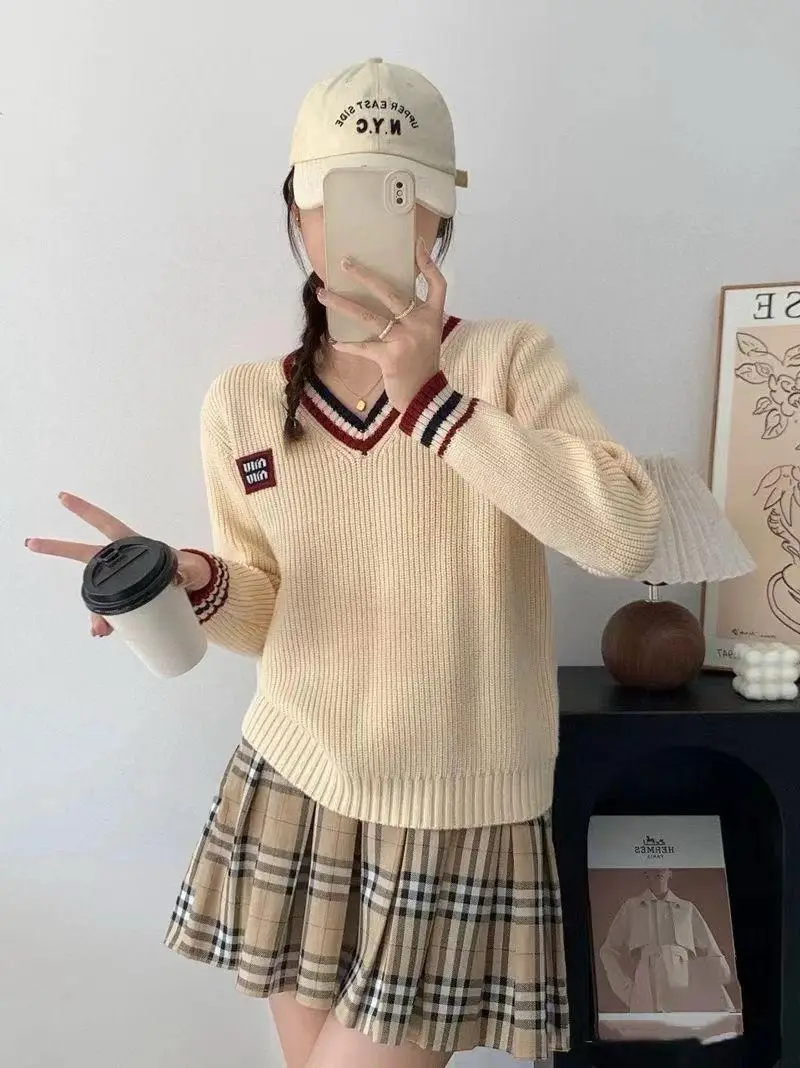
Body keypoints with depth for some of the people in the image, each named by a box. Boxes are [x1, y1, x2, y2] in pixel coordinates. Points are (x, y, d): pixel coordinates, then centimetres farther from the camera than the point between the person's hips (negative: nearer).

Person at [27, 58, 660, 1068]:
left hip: (457, 818, -3)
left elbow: (626, 535, -23)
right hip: (290, 792, 3)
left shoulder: (510, 358, -8)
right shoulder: (241, 400, 1)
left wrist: (431, 398, -23)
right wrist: (195, 582, -14)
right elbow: (270, 613, 8)